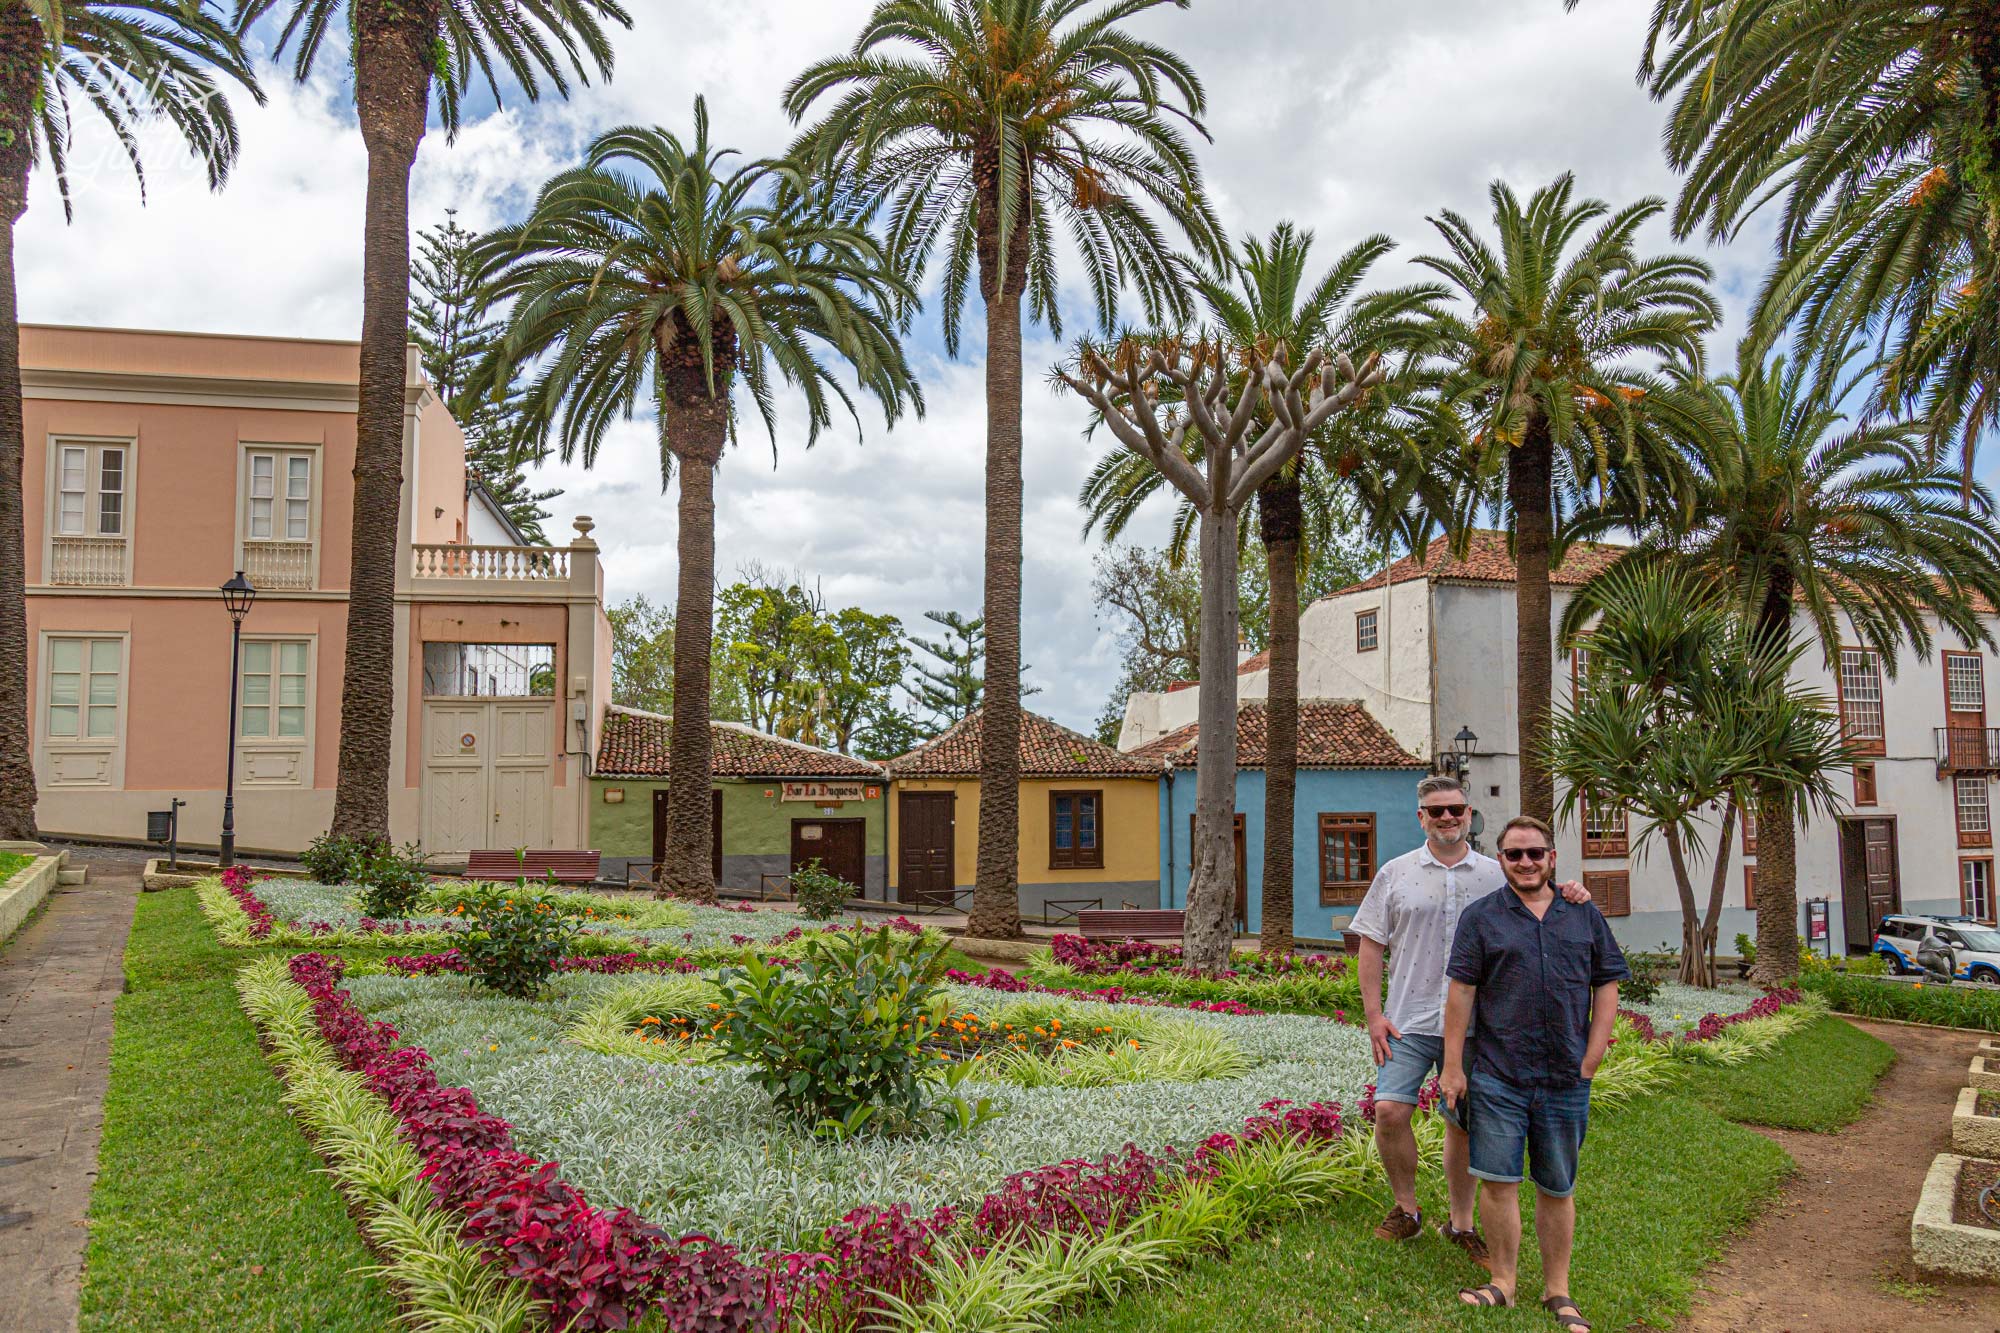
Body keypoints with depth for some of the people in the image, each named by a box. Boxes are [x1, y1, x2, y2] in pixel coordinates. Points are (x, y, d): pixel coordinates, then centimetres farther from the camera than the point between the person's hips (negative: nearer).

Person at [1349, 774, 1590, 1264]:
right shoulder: (1396, 874, 4)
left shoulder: (1495, 876, 5)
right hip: (1409, 1021, -1)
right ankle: (1406, 1209, 12)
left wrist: (1568, 901, -15)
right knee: (1390, 1111, -11)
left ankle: (1460, 1222, 27)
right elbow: (1371, 944, 5)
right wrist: (1374, 1014, -3)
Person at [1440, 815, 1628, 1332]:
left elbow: (1607, 988, 10)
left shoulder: (1586, 916, 9)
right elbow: (1461, 994, -1)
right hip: (1497, 1076, -2)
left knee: (1557, 1189, 12)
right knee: (1498, 1181, 0)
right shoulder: (1480, 917, 2)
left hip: (1565, 1080, 2)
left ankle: (1557, 1291, 24)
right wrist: (1453, 1067, -5)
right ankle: (1503, 1282, 15)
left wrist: (1590, 1060, 1)